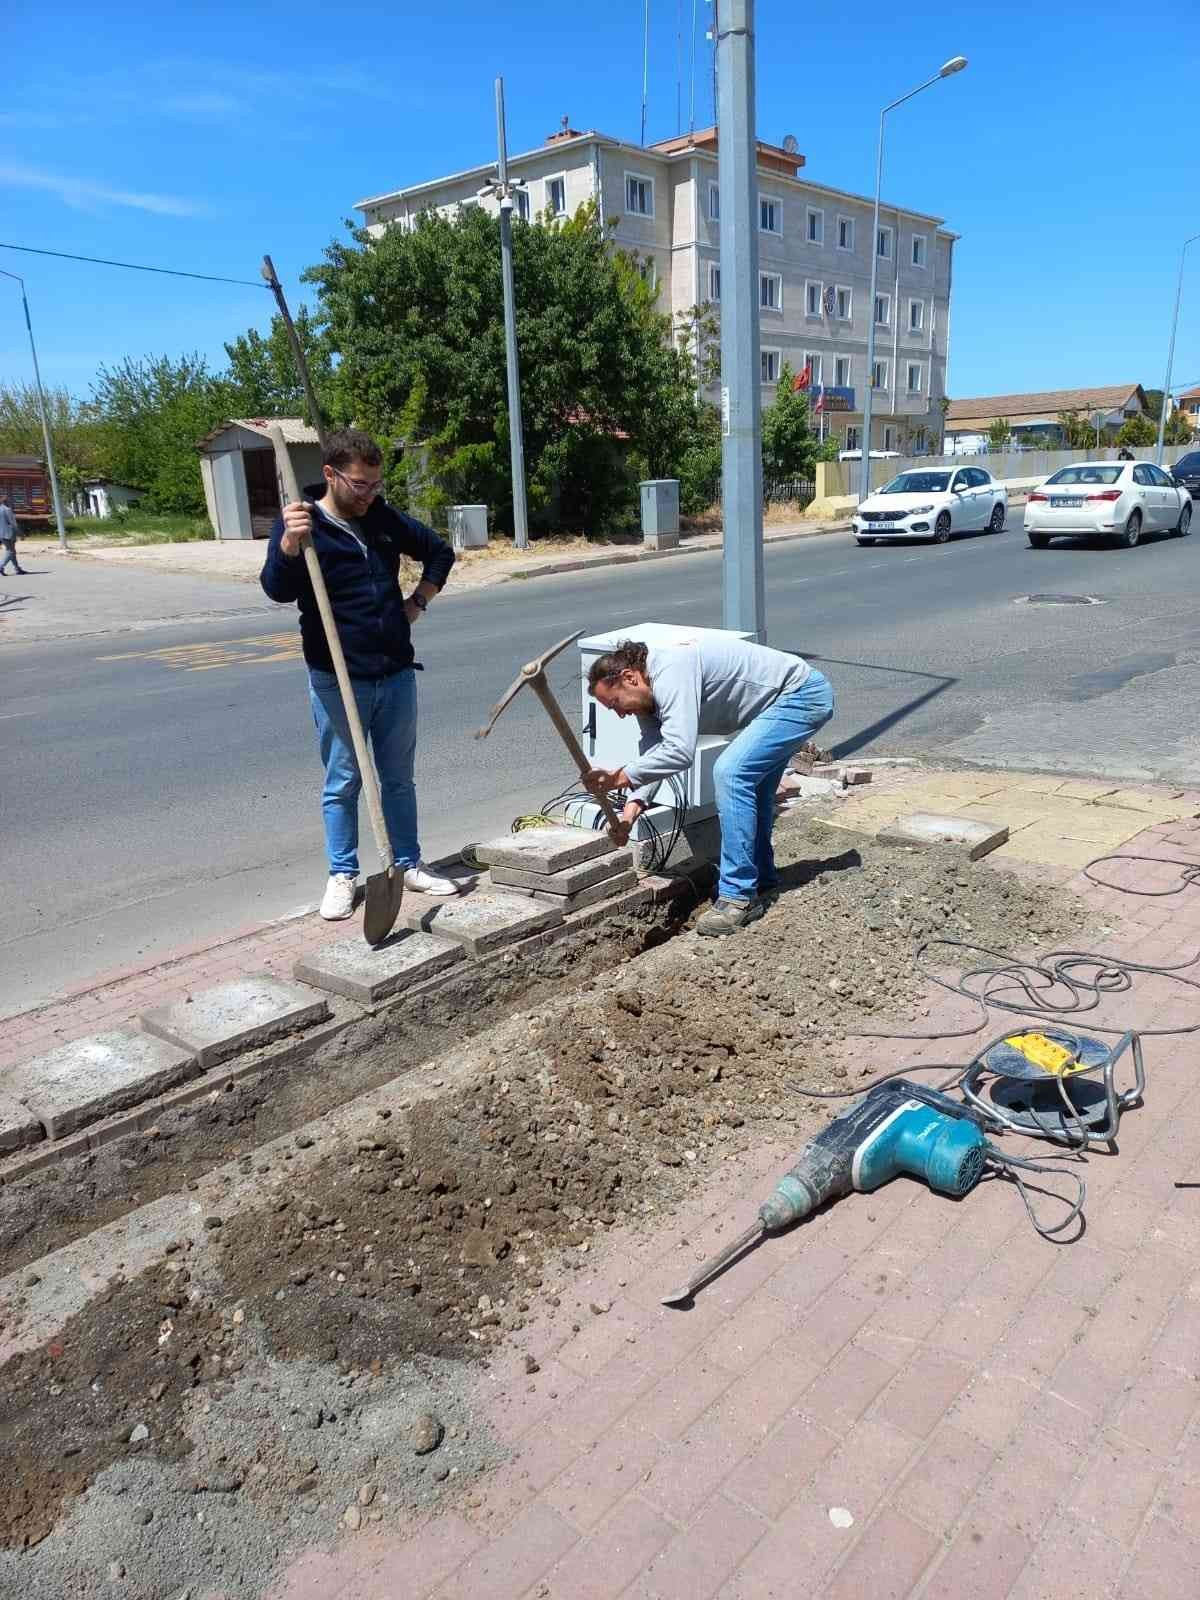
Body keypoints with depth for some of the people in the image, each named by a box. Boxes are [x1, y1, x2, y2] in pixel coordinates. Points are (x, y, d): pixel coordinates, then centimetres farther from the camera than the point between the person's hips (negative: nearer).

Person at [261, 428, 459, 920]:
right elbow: (277, 589, -24)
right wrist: (289, 542, -41)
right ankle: (342, 875, 19)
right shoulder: (302, 524, -8)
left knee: (399, 777, 13)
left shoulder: (386, 519, 6)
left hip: (396, 673, 4)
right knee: (342, 783, 6)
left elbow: (440, 552, 21)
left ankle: (408, 864, 26)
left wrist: (418, 601, 10)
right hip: (337, 680, -4)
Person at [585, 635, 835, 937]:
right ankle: (761, 880, 34)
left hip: (803, 693, -11)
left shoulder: (670, 673, -27)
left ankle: (740, 896, -15)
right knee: (749, 782, 19)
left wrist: (620, 777, -30)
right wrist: (633, 805, -12)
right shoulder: (650, 695, 5)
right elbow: (652, 753, 2)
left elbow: (679, 752, -35)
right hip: (784, 697, 11)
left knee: (731, 772, -21)